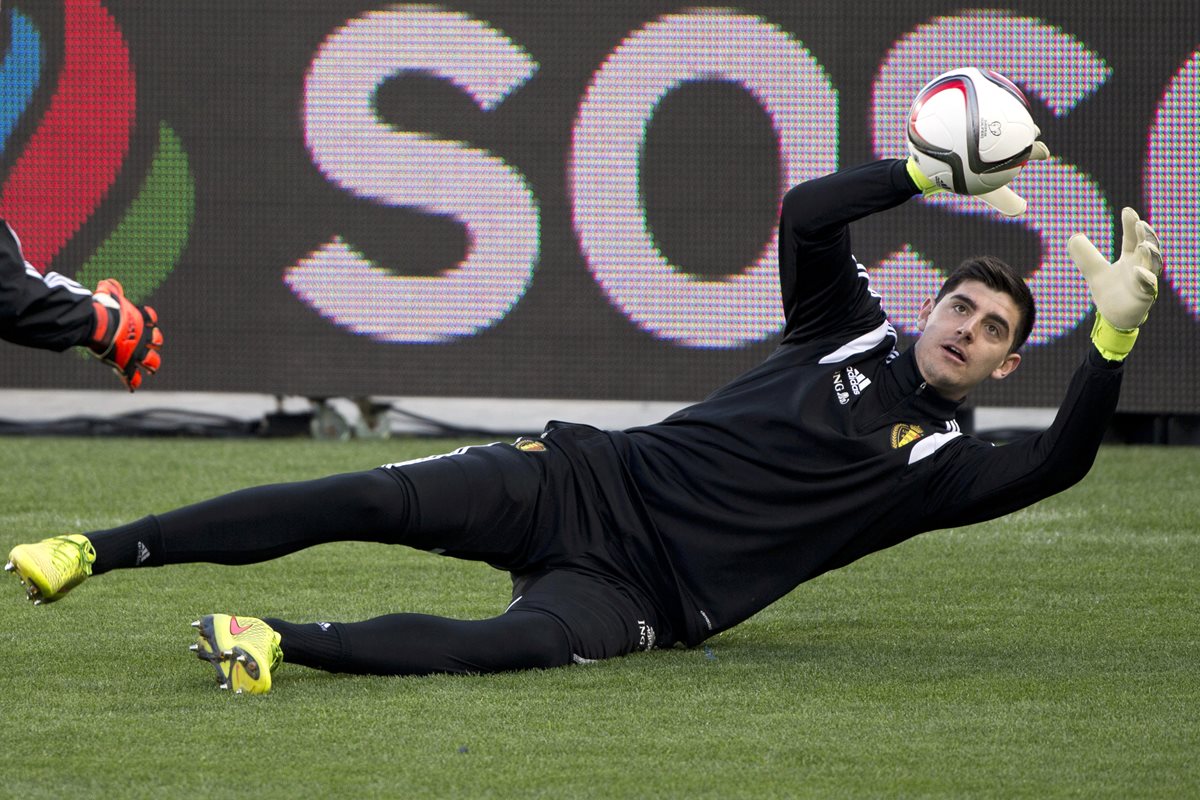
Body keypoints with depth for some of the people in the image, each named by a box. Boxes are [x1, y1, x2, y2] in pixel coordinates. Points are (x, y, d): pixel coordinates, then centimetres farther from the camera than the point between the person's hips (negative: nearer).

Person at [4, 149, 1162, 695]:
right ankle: (99, 552, -19)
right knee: (378, 500, -17)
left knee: (524, 644, -37)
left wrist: (1113, 337, -23)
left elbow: (1055, 464, -13)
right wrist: (936, 170, -4)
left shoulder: (943, 461, 6)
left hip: (642, 591, -3)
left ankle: (283, 643, -48)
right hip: (597, 481, 3)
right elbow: (807, 213, 0)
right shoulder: (849, 332, 14)